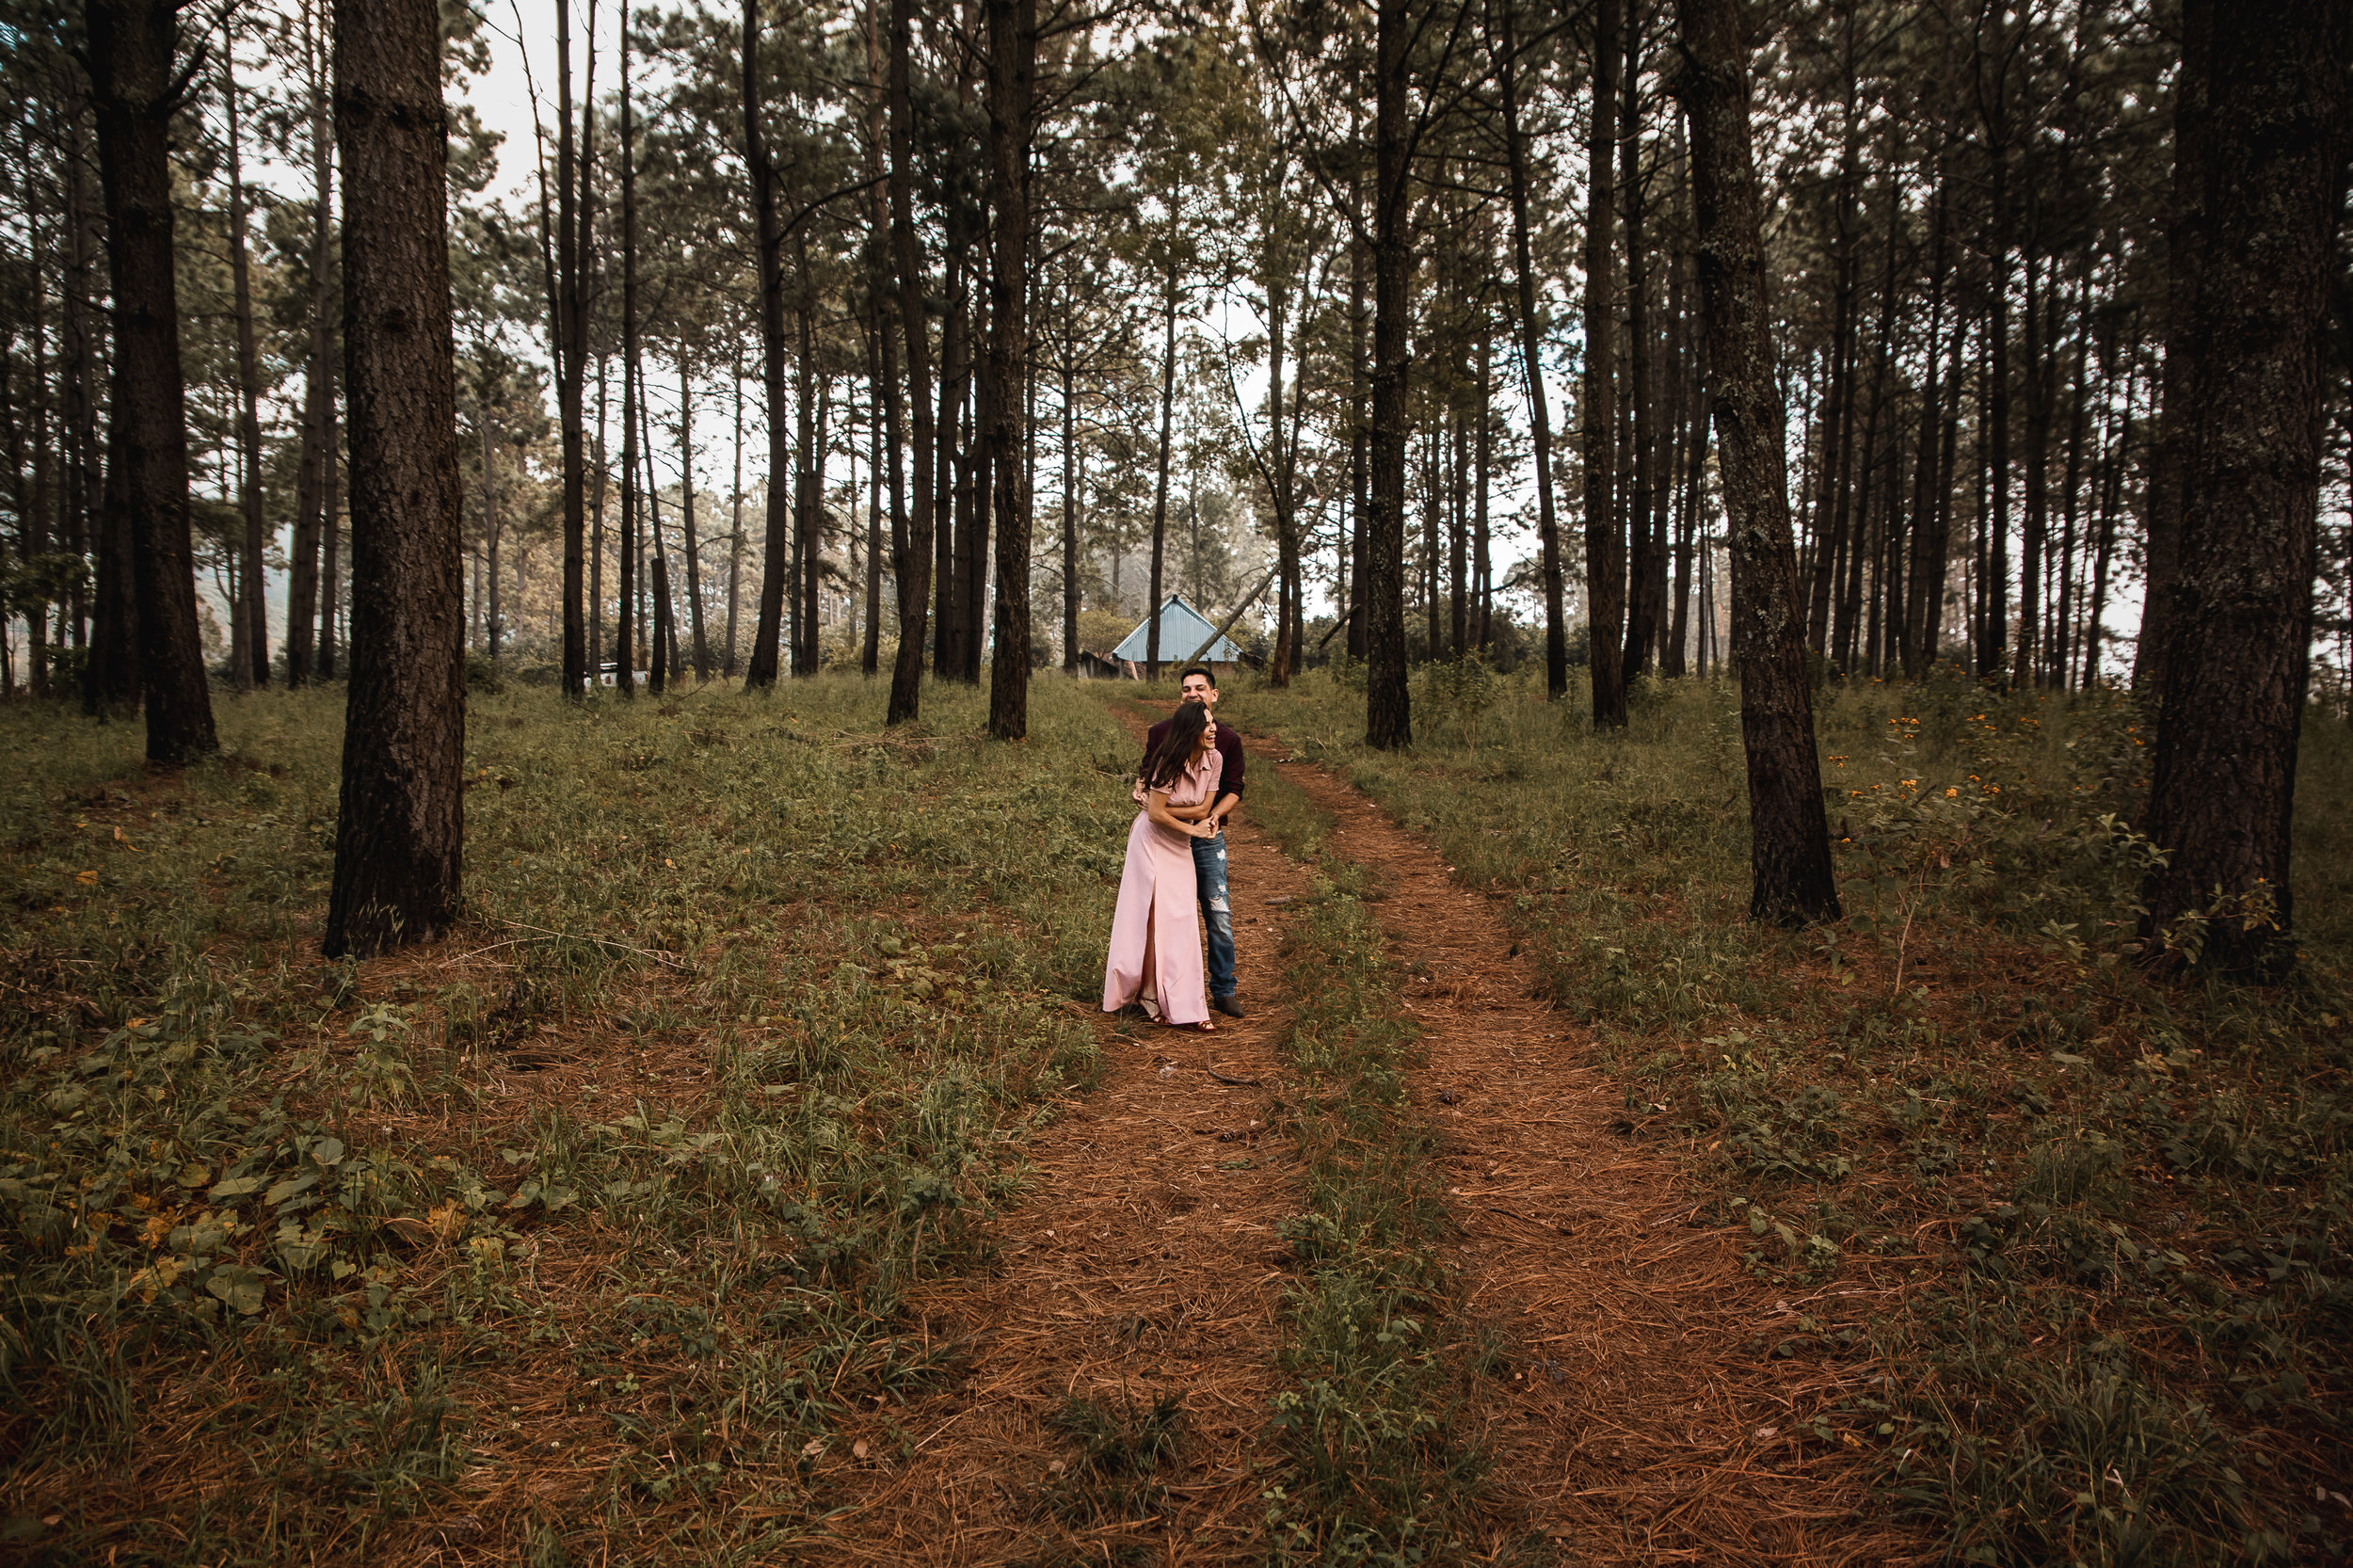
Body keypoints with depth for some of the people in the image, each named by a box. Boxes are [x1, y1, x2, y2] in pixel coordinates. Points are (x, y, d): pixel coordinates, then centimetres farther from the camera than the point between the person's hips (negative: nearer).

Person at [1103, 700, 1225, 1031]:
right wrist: (1193, 828, -14)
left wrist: (1166, 808, -16)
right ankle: (1148, 994, 14)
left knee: (1180, 922, 1)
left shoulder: (1214, 759, -7)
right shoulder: (1169, 762, -22)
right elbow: (1155, 814, -21)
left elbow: (1203, 809, -6)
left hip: (1180, 847, 5)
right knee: (1149, 919, 1)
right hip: (1152, 842, -5)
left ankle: (1184, 1006, 3)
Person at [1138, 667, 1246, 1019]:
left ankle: (1223, 990, 9)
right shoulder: (1162, 732, 3)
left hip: (1208, 836, 0)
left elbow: (1234, 790, 3)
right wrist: (1143, 789, -10)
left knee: (1219, 914, -3)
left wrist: (1214, 815, -14)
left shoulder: (1228, 739, 4)